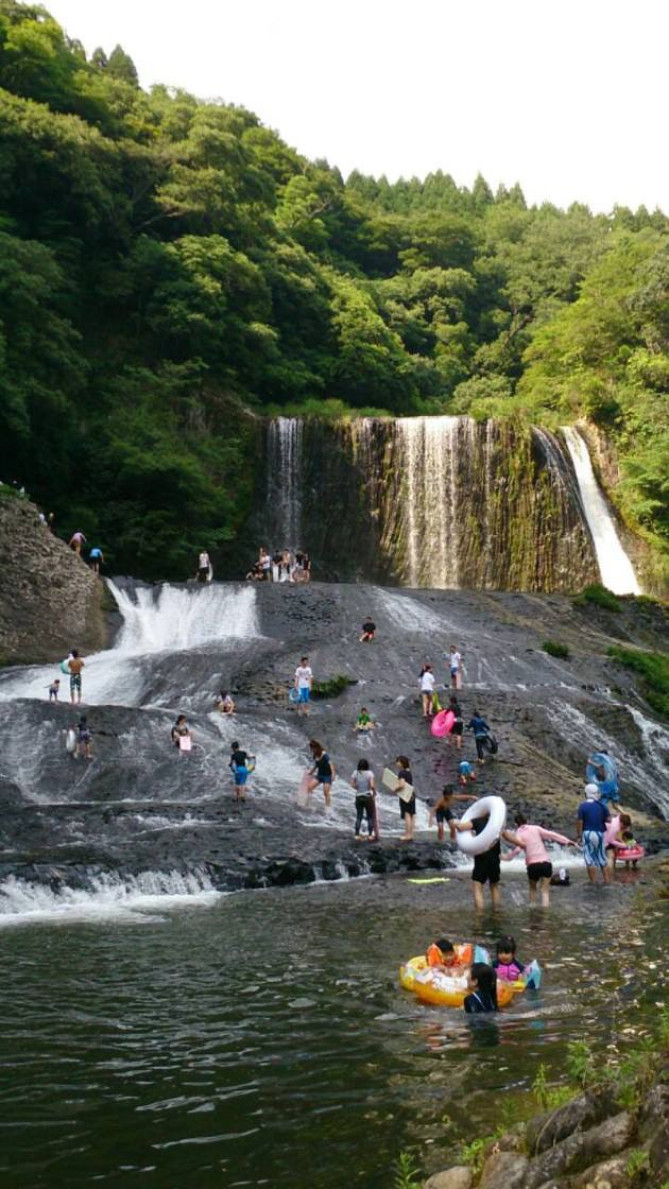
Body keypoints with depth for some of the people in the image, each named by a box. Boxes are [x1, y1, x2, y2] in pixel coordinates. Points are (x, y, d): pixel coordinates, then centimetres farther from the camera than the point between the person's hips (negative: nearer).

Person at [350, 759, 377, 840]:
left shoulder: (355, 773, -3)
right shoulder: (369, 773, -13)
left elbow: (352, 785, -5)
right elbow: (372, 785, -20)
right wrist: (374, 792, -3)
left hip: (358, 797, 3)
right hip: (368, 797, -3)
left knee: (359, 817, 10)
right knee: (370, 816, 10)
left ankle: (357, 835, 7)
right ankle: (370, 835, 8)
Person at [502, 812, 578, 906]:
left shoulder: (519, 834, 6)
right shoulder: (536, 828, 12)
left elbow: (517, 850, -9)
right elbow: (551, 834, 5)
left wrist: (506, 857, 5)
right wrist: (567, 841, 5)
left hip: (533, 865, -1)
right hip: (546, 863, 1)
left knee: (532, 888, 25)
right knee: (545, 890, 7)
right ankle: (545, 907, -10)